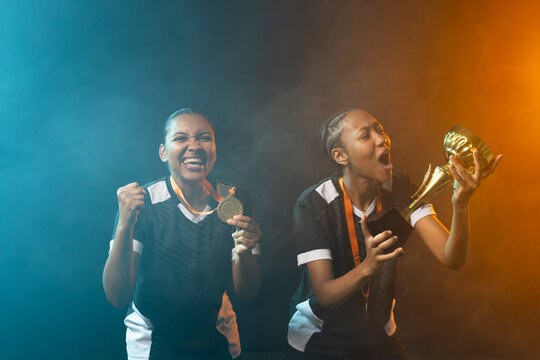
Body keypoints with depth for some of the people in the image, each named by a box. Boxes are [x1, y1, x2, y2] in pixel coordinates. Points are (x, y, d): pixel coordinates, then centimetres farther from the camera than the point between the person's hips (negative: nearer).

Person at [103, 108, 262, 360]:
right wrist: (124, 225, -37)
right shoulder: (140, 202, -19)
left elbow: (246, 292, -8)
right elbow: (117, 296, -24)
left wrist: (243, 252, -29)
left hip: (217, 339, 3)